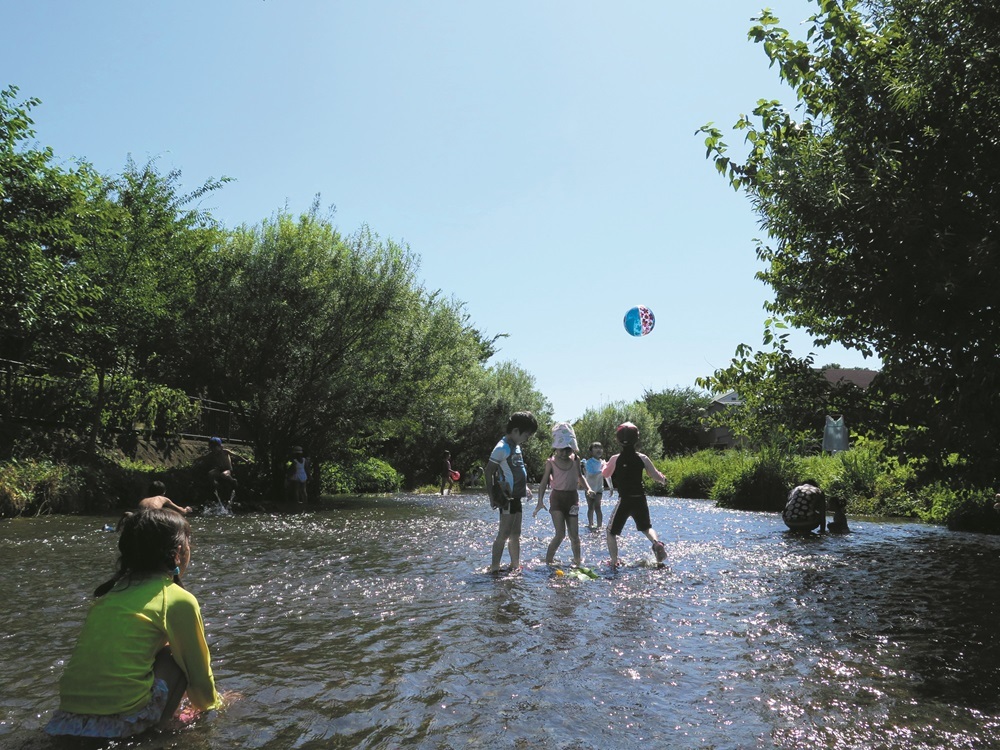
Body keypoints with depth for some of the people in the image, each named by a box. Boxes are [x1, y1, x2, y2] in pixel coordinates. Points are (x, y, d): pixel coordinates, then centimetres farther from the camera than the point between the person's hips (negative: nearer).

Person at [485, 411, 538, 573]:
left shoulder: (516, 446, 13)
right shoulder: (503, 447, -15)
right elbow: (488, 472, -17)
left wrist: (525, 487, 17)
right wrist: (492, 497, -19)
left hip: (516, 497, 9)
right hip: (507, 498, -9)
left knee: (515, 535, 15)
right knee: (504, 534, -8)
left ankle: (516, 566, 23)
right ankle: (494, 568, -4)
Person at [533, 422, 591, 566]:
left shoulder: (575, 459, 5)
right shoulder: (551, 462, -4)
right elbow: (544, 482, -7)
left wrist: (588, 487, 6)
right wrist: (540, 501, -17)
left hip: (572, 498, 3)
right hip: (557, 498, -3)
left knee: (574, 535, 4)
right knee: (560, 534, -13)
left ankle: (577, 560, 25)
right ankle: (548, 560, 2)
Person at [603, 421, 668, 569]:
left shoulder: (615, 459, -9)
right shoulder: (642, 458, -4)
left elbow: (605, 474, 10)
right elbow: (656, 476, 2)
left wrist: (604, 465, 32)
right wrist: (664, 479, 26)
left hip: (624, 500, -2)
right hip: (640, 500, 2)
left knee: (611, 532, 14)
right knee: (646, 527, 24)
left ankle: (614, 562, 8)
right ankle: (657, 543, -5)